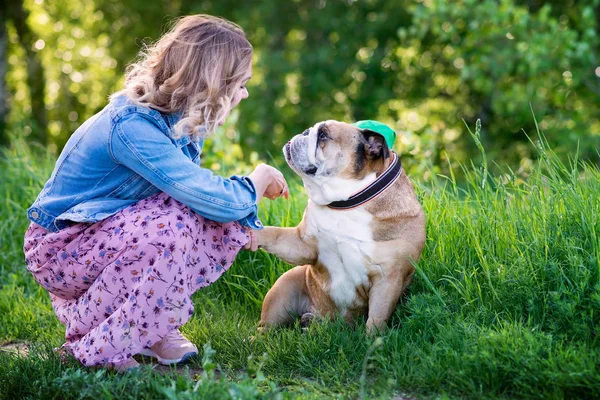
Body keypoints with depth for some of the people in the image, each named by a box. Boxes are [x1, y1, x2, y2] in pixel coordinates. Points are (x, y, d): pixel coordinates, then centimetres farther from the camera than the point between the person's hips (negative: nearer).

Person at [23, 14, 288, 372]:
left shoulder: (181, 121, -2)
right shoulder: (131, 126, -30)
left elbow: (199, 189, 10)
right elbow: (219, 201, -36)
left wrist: (236, 210, -12)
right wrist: (259, 180, -14)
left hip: (114, 232, 8)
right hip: (60, 248, -8)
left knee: (229, 229, -9)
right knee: (174, 225, -34)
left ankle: (154, 325, 1)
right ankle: (100, 348, -17)